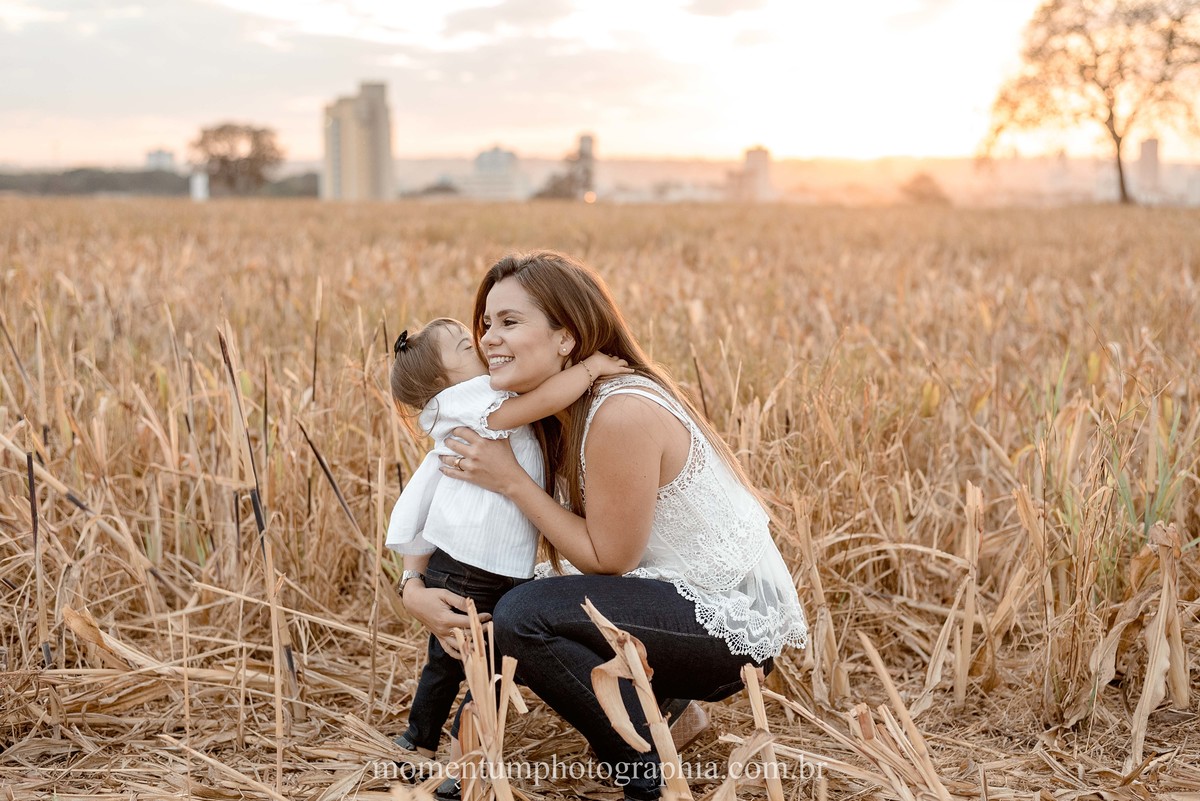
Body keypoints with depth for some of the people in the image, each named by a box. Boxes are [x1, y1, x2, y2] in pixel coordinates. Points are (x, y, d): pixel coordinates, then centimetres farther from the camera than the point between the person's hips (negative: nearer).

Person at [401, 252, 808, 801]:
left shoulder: (622, 412, -25)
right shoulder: (547, 415, 2)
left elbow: (610, 559, -18)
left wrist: (509, 481, -18)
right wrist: (415, 587, -9)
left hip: (730, 619, -9)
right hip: (672, 595, 9)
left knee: (524, 617, -24)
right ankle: (659, 700, 16)